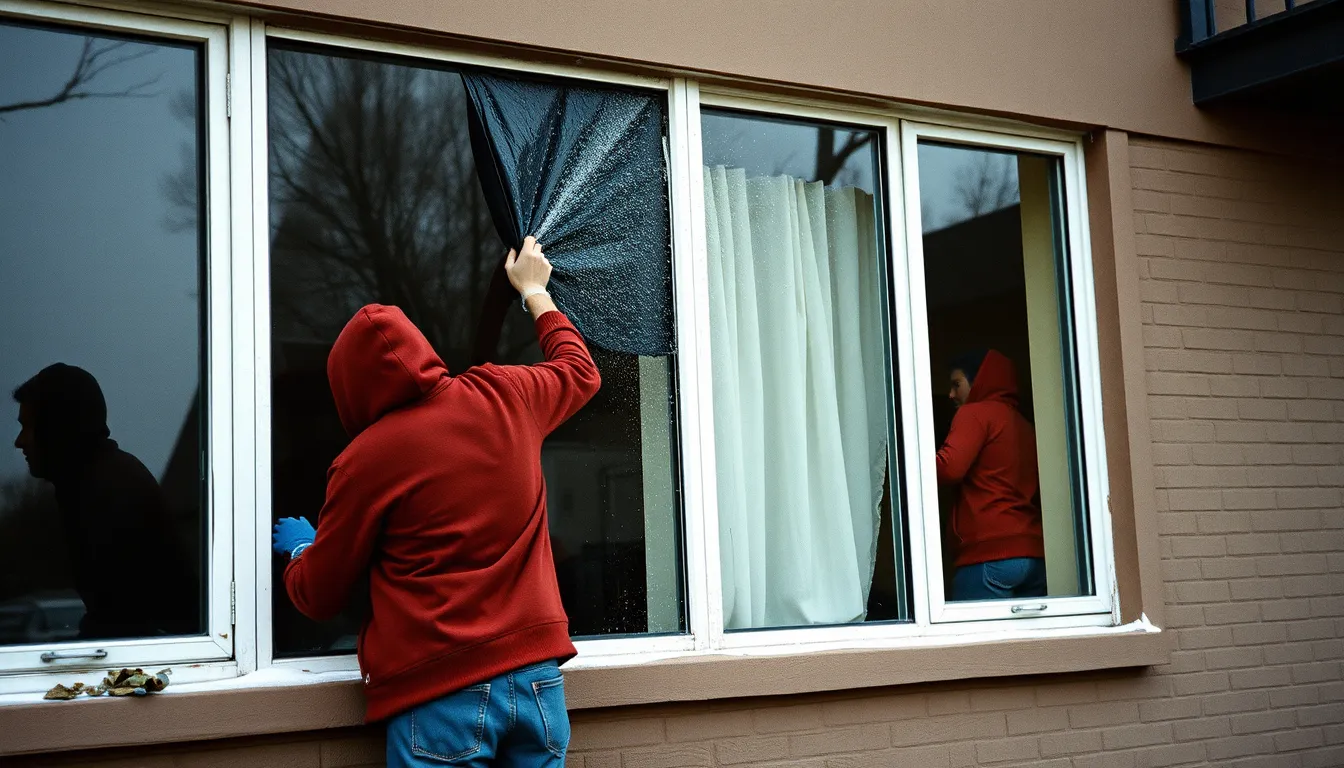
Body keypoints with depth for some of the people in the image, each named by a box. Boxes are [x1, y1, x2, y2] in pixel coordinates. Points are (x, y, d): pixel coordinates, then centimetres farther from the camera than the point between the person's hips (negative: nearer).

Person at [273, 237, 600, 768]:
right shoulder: (505, 396, 5)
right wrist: (534, 292, 43)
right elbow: (580, 371, 30)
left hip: (439, 694, -4)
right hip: (538, 677, 5)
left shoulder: (364, 460, -5)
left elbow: (316, 598, 7)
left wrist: (300, 548, 29)